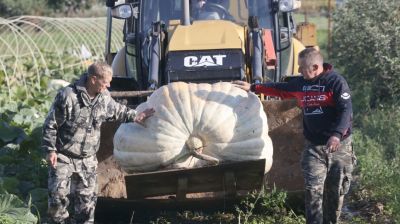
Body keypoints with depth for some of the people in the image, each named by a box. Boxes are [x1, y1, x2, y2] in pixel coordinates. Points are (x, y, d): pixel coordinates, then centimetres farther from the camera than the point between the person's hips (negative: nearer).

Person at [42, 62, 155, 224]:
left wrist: (134, 116, 18)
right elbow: (51, 124, -13)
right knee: (58, 194, -6)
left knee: (87, 198, 7)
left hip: (87, 160, 5)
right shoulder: (68, 96, -20)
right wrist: (50, 150, -14)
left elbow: (117, 111, 23)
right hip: (63, 157, -5)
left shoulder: (104, 97, -1)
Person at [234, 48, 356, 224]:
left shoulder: (336, 82, -11)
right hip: (313, 147, 4)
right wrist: (253, 88, 29)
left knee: (336, 190, 7)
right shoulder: (300, 83, 9)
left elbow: (345, 110, -19)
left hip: (338, 146, -4)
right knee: (313, 189, -8)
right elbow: (279, 90, 26)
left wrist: (337, 134, -33)